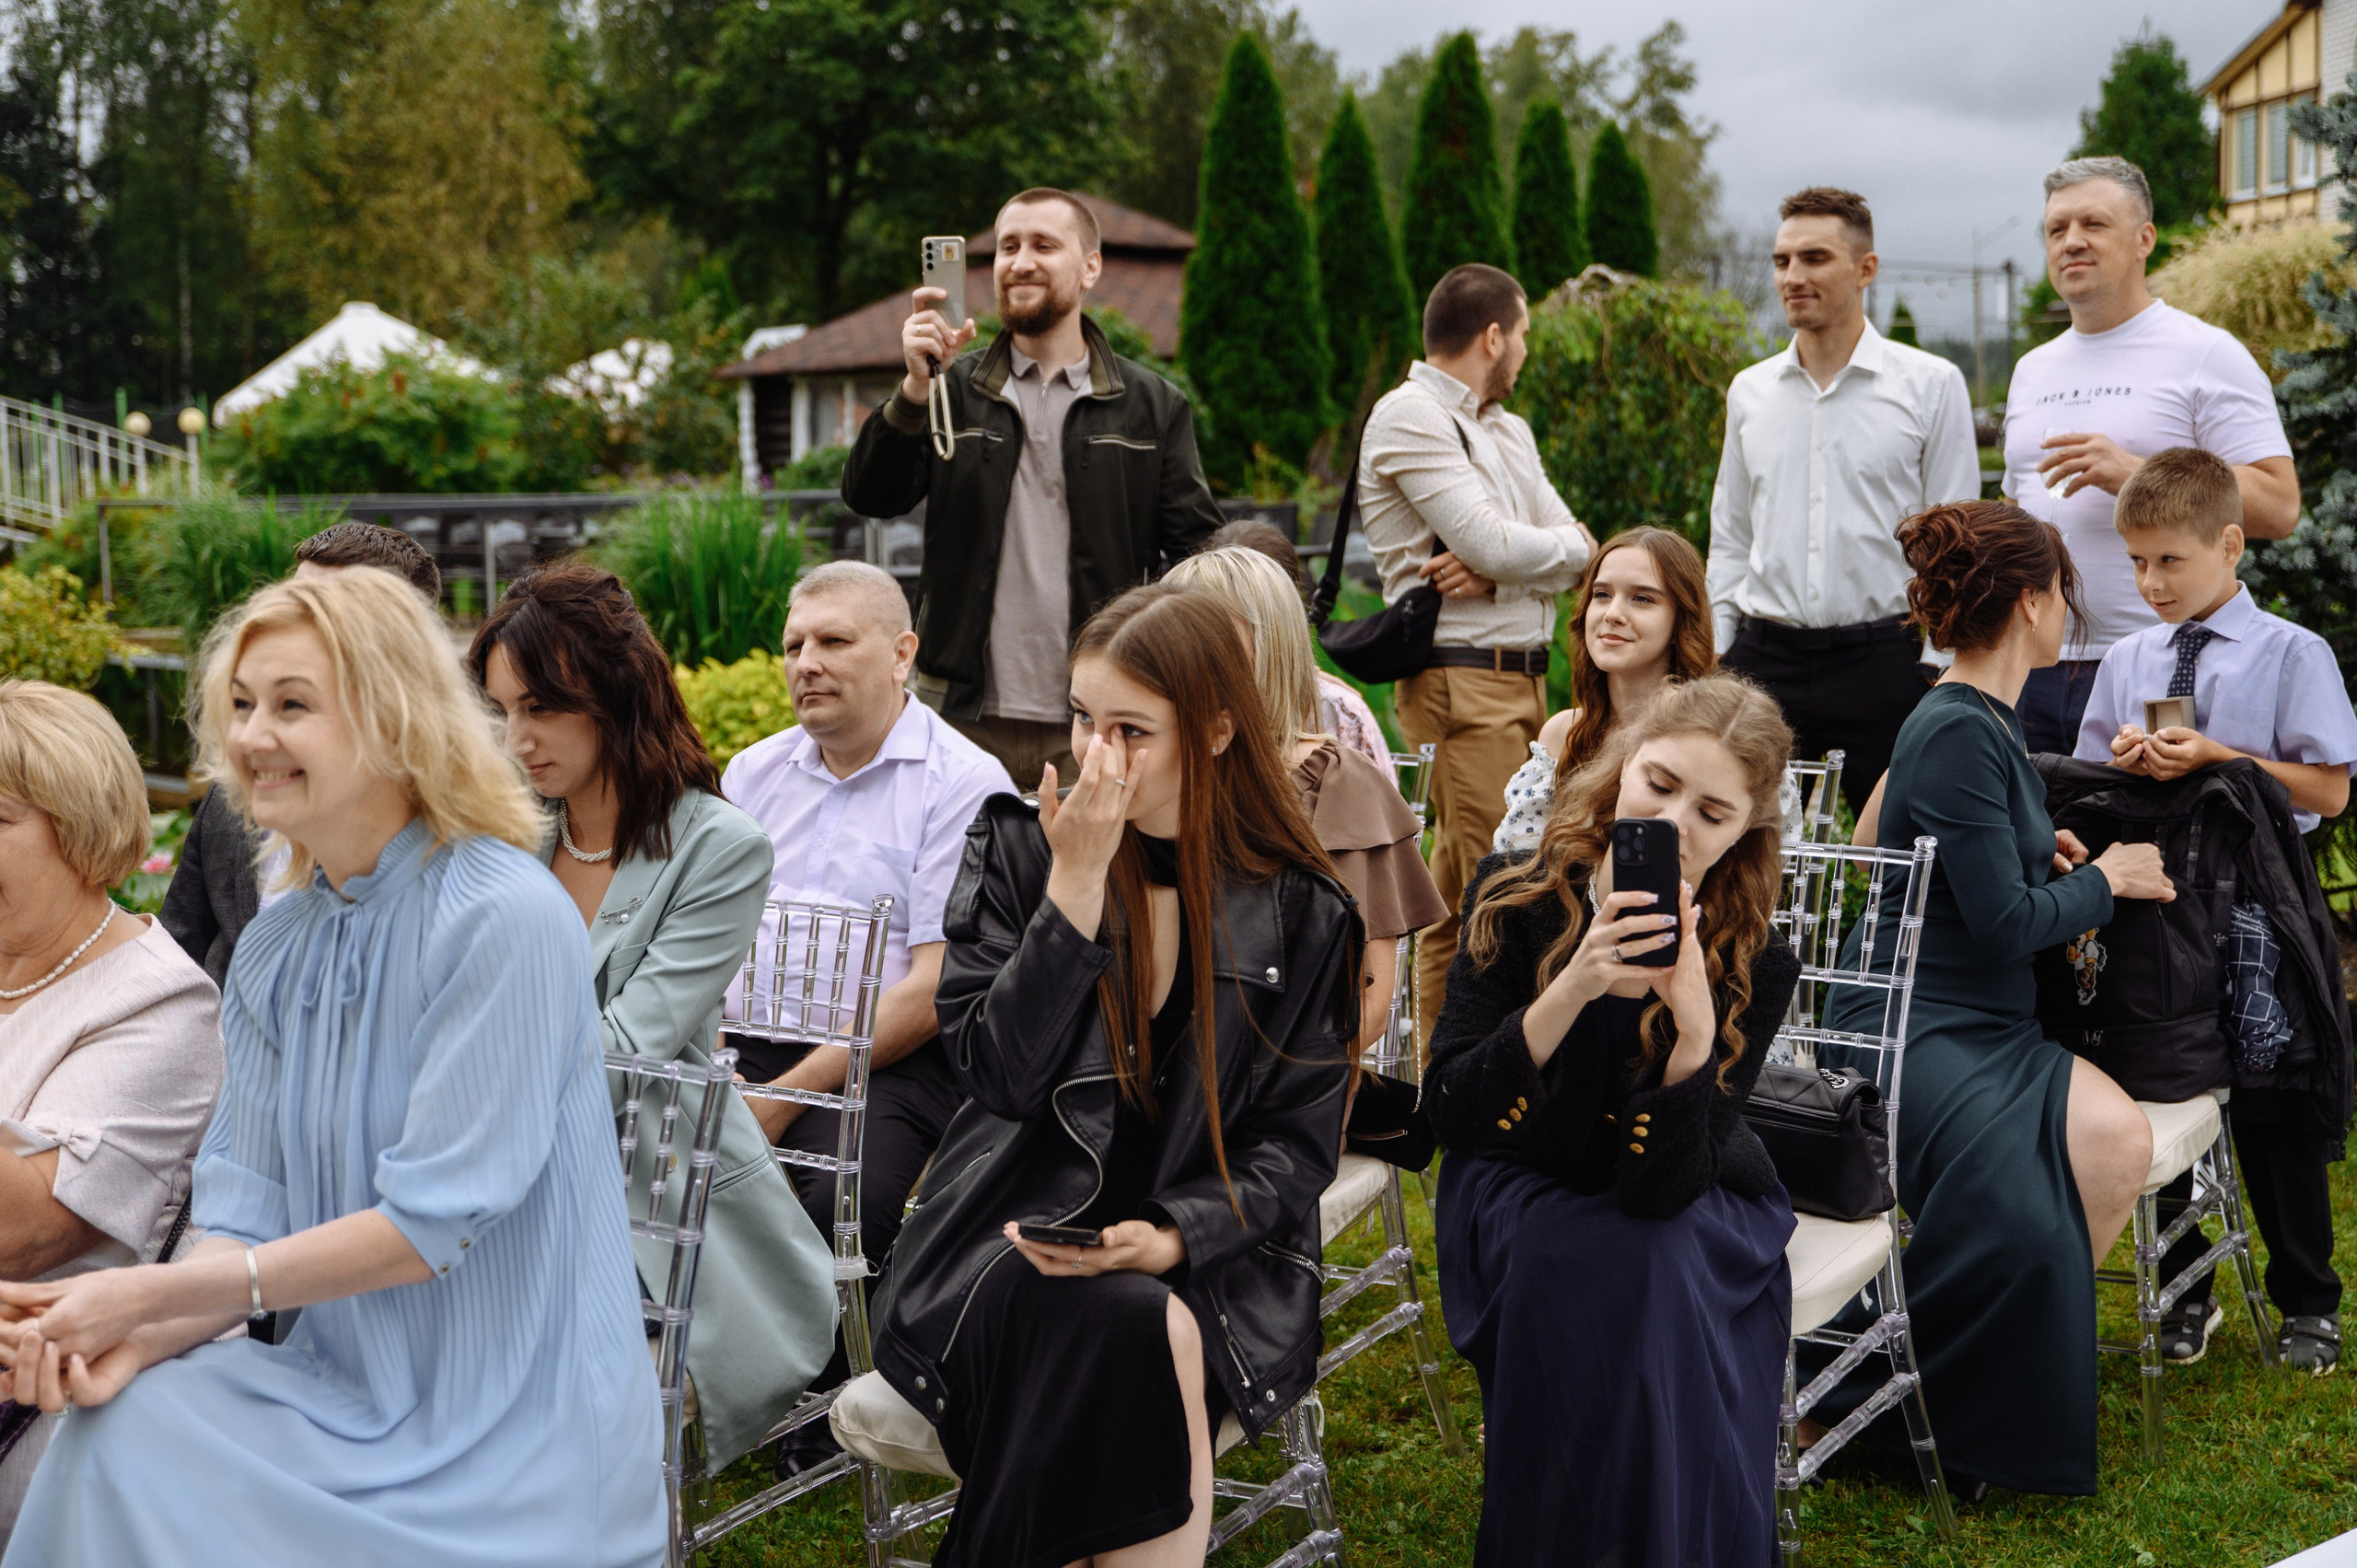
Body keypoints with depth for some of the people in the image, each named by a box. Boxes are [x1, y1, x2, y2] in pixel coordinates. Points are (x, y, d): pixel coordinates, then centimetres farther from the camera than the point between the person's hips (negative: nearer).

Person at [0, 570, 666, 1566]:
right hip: (348, 1392, 6)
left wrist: (157, 1293, -18)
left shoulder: (506, 917, -16)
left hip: (515, 1436, -6)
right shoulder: (273, 948, 8)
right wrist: (144, 1335, -17)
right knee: (124, 1426, -21)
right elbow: (250, 1211, 5)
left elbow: (433, 1222, -18)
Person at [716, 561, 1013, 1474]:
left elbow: (932, 988, -10)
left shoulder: (963, 784, -3)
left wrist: (790, 1095, -16)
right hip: (740, 1045, 5)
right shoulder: (755, 773, 18)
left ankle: (822, 1394, -4)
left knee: (848, 1195, -33)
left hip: (892, 1058, -5)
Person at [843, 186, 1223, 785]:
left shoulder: (1154, 406, 8)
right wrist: (916, 387, -17)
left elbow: (1197, 558, 6)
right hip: (963, 720, 1)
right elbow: (869, 497, -3)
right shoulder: (951, 391, 10)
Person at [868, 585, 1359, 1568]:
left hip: (1204, 1260, 1)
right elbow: (996, 1075, -8)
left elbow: (1298, 1139, 3)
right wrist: (1078, 882, -15)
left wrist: (1172, 1238, -16)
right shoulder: (1016, 850, 4)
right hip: (1014, 1232, 0)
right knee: (1140, 1328, -33)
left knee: (1159, 1323, -34)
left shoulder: (1300, 912, 3)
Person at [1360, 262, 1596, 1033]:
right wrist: (1564, 542, 4)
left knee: (1460, 895, 10)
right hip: (1461, 682, -8)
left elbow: (1577, 555, 11)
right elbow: (1493, 542, -16)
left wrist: (1497, 566, -9)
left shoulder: (1509, 429, 21)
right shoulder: (1408, 415, -7)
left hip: (1524, 674, 9)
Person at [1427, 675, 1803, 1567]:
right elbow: (1452, 1116, -22)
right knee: (1580, 1268, -31)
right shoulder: (1517, 900, -15)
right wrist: (1571, 992, -36)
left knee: (1659, 1271, -32)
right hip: (1519, 1194, 0)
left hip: (1687, 1214, 0)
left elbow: (1657, 1191, -23)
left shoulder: (1754, 969, -17)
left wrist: (1694, 1030, -39)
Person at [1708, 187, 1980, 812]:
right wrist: (1713, 666, 10)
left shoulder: (1932, 385, 1)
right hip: (1762, 662, 3)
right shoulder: (1749, 392, 13)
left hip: (1882, 660, -3)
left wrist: (1940, 679, -6)